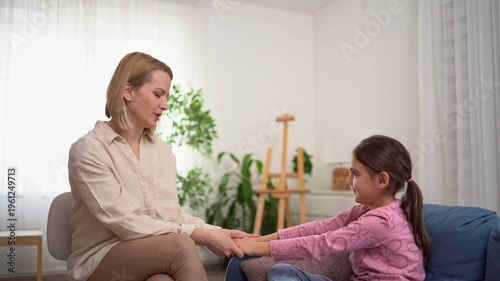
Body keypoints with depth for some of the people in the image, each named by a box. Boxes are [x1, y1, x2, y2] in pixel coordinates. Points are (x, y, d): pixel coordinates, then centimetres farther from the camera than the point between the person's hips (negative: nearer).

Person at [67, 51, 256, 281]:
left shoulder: (163, 151, 8)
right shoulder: (88, 150, -11)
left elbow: (174, 214, 7)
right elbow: (127, 223, -19)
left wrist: (217, 232, -10)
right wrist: (199, 235, -22)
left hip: (156, 260, 4)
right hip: (101, 261, -4)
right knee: (181, 245, -32)